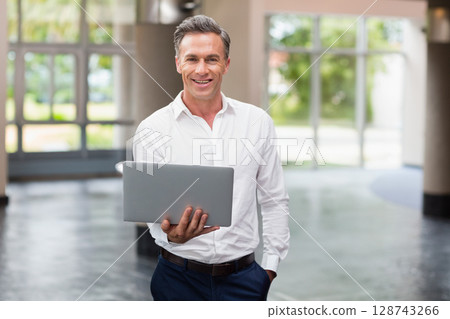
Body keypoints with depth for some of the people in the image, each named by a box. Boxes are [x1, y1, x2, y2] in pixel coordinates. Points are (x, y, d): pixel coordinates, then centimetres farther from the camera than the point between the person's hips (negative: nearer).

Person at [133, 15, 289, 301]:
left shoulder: (257, 122, 2)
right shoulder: (152, 130, -4)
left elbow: (275, 201, 7)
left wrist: (270, 267, 1)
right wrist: (170, 234, -28)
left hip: (242, 276, 2)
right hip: (180, 276, -1)